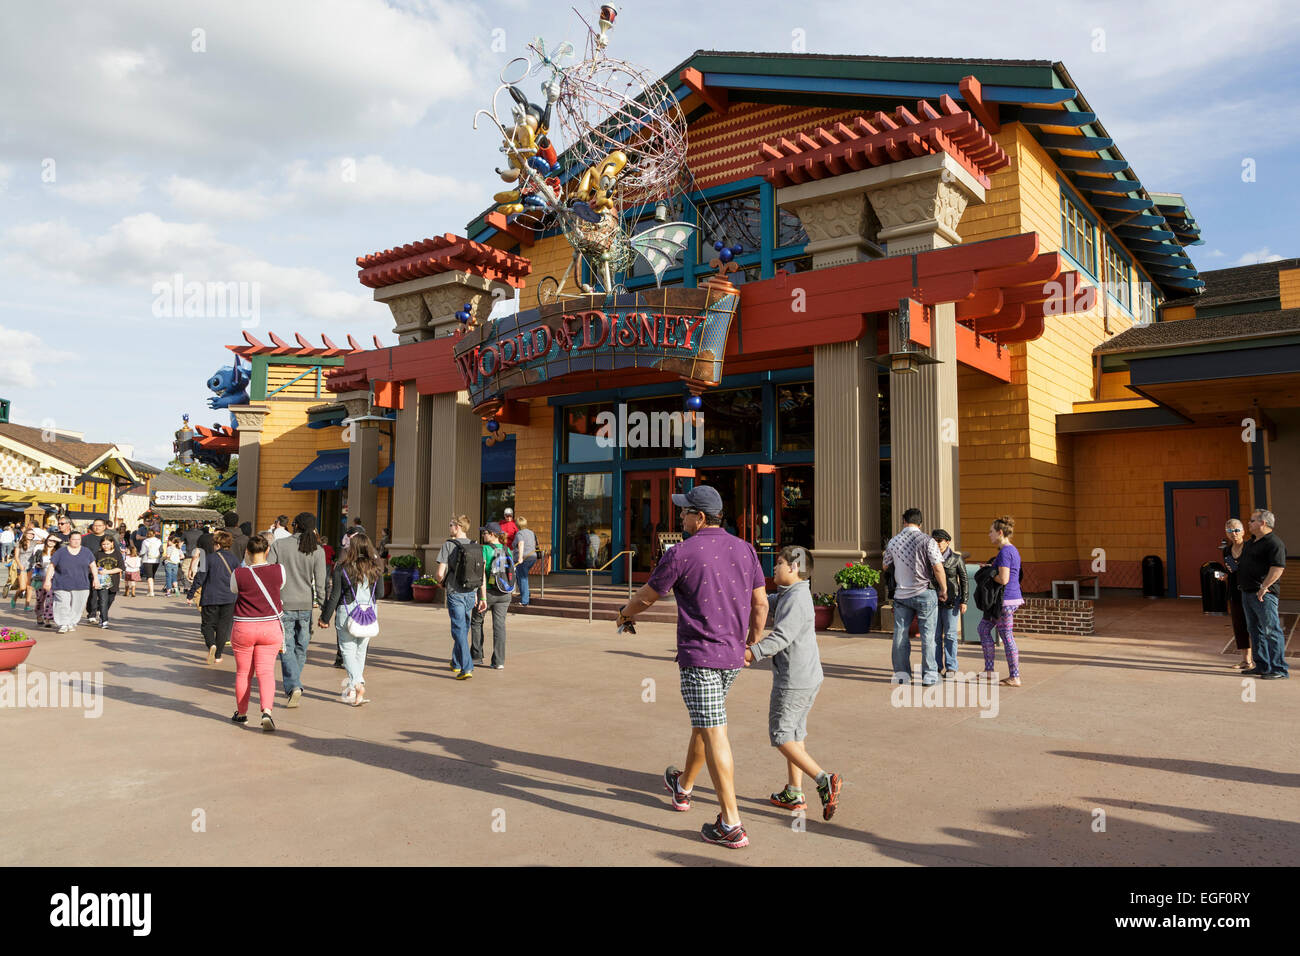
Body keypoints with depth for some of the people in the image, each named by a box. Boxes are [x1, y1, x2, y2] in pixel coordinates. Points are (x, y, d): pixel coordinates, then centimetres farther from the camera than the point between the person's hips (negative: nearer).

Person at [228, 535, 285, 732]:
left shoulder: (239, 573, -11)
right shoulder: (279, 571, -9)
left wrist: (245, 563, 15)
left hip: (243, 628, 0)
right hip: (270, 627, 0)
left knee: (243, 672, 15)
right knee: (266, 671, 2)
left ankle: (241, 713, 29)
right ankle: (267, 711, -18)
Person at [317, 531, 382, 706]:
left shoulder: (342, 567, -10)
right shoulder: (375, 568, -1)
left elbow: (334, 595, -8)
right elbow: (379, 592, 8)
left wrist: (325, 618, 1)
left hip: (347, 612, -3)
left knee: (348, 651, 3)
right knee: (361, 651, 14)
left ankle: (358, 683, -18)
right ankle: (352, 691, 23)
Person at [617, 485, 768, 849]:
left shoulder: (681, 553, -11)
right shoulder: (744, 549, 4)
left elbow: (646, 596, 0)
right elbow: (760, 603, 9)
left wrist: (626, 613, 21)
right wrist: (751, 644, 22)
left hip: (700, 656, -7)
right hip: (733, 655, 7)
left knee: (713, 734, -5)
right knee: (703, 722, 23)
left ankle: (731, 825, -2)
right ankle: (683, 786, 44)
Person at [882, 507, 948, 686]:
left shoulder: (893, 541, 3)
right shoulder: (927, 540, -10)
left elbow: (885, 565, 16)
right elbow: (938, 567, -15)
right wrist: (944, 590, -3)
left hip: (901, 594, 4)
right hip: (924, 593, -3)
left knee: (900, 633, 9)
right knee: (928, 634, 3)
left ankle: (901, 673, 14)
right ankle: (929, 675, 5)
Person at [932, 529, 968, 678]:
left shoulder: (956, 558, -3)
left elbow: (964, 580, 1)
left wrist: (964, 601, -6)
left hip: (951, 600, -3)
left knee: (950, 635, -2)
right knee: (935, 635, 3)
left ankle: (951, 669, 3)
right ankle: (938, 667, 10)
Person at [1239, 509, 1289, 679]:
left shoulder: (1274, 542, -13)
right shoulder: (1253, 541, 17)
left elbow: (1278, 568, -22)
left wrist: (1264, 586, -27)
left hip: (1263, 594, -10)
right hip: (1247, 593, 10)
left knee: (1271, 630, -7)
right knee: (1255, 630, 13)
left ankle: (1279, 670, -3)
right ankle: (1262, 666, 21)